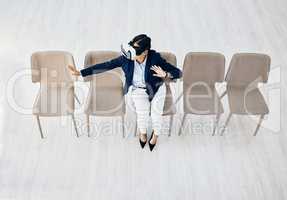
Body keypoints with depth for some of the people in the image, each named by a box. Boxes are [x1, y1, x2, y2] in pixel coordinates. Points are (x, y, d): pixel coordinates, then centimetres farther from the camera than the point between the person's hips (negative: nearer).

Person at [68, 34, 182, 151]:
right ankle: (142, 132, 16)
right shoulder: (126, 58, -22)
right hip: (138, 89, 1)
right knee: (142, 111, -21)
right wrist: (80, 72, -17)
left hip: (157, 88, 0)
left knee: (156, 111, -18)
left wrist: (166, 75, -45)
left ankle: (156, 133, 19)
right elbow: (105, 65, -16)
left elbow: (178, 73, -23)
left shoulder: (155, 58, -27)